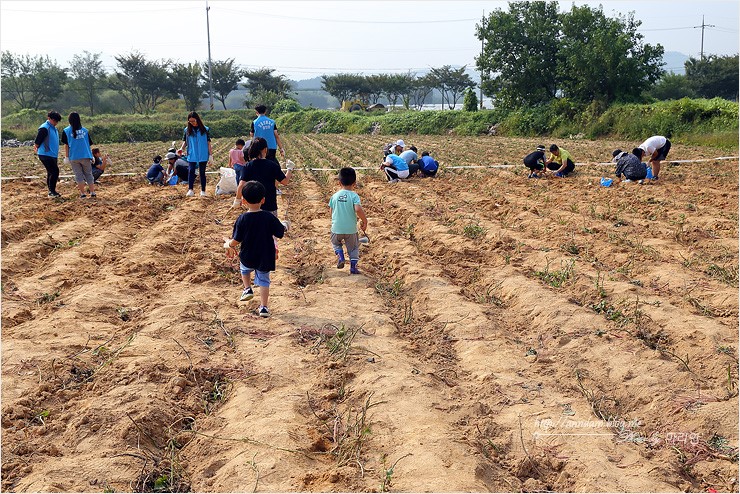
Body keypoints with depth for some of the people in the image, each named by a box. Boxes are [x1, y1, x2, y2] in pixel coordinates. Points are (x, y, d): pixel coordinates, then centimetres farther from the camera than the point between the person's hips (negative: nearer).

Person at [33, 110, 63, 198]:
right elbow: (37, 142, -14)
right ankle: (52, 191, -7)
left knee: (51, 173, 11)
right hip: (46, 155, -9)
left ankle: (51, 191, 16)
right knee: (55, 171, -13)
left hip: (53, 155, 9)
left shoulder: (54, 128, 17)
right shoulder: (44, 128, -12)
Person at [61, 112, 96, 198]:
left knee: (78, 175, 5)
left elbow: (66, 145, -1)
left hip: (74, 157, -1)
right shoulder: (85, 130, 6)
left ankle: (82, 193, 3)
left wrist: (67, 157, 6)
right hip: (86, 156, 1)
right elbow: (89, 144, 9)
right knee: (89, 174, 10)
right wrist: (91, 156, 17)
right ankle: (92, 192, 8)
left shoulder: (66, 131, 0)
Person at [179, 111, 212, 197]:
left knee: (202, 172, 4)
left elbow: (208, 143, 3)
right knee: (191, 171, -11)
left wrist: (211, 155, 0)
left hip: (203, 155, -1)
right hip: (191, 155, 1)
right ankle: (190, 190, -16)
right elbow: (185, 141, 10)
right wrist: (182, 148, -11)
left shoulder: (205, 129, 1)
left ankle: (203, 191, 9)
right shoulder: (187, 130, 6)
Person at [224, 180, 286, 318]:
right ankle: (263, 307, 9)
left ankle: (247, 289, 23)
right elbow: (280, 233, -5)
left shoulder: (242, 219, -15)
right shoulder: (269, 217, -13)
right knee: (264, 280, 13)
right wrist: (284, 227, 18)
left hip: (247, 257, 0)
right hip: (265, 258, 0)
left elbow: (236, 240, -12)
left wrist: (228, 244, 9)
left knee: (244, 270, 33)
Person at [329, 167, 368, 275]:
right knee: (353, 247, 17)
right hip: (351, 229, -2)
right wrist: (364, 221, -11)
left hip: (336, 228, 2)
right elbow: (358, 209, -25)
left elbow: (331, 211, 8)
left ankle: (340, 256, 6)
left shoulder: (335, 196, -1)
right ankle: (353, 267, 12)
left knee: (335, 243, 28)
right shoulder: (354, 196, -12)